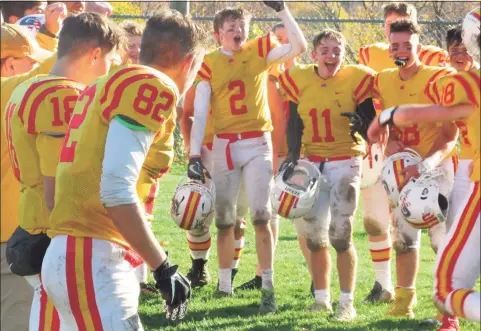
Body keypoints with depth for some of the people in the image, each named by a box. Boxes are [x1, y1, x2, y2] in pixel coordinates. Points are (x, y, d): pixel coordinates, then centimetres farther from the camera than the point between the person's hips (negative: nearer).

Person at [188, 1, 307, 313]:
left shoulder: (260, 51, 1)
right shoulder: (210, 64, 0)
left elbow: (299, 46, -13)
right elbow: (200, 113, -4)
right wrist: (195, 155, -12)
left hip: (258, 143, -1)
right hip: (224, 145, 1)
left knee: (261, 215, -9)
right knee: (224, 220, 8)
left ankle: (268, 288, -5)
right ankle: (225, 287, 18)